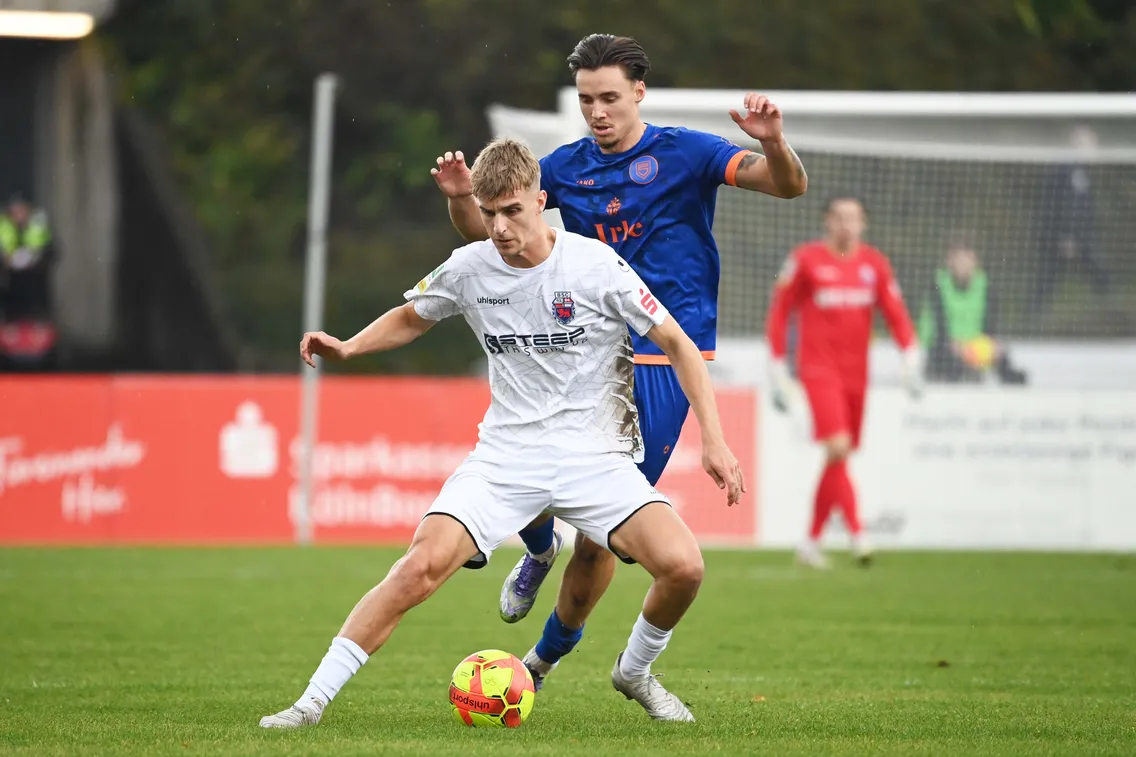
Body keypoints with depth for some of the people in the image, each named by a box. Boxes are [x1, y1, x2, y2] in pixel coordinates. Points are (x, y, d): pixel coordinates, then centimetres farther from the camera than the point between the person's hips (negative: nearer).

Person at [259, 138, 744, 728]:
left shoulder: (595, 265, -10)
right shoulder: (469, 268, -1)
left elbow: (678, 345, -3)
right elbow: (411, 318, 21)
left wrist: (713, 439, -9)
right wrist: (347, 347, 3)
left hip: (594, 453, -1)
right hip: (505, 455, 1)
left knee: (682, 565, -22)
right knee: (422, 564, -21)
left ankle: (635, 672, 9)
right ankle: (314, 700, -17)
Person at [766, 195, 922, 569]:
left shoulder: (874, 263, 7)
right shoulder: (806, 259, -3)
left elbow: (896, 313, 4)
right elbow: (779, 311, 1)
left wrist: (911, 355, -11)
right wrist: (777, 367, -2)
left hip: (856, 374, 5)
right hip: (819, 370, -5)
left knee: (839, 458, 9)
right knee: (838, 447, -20)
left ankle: (812, 541, 20)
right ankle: (857, 534, -25)